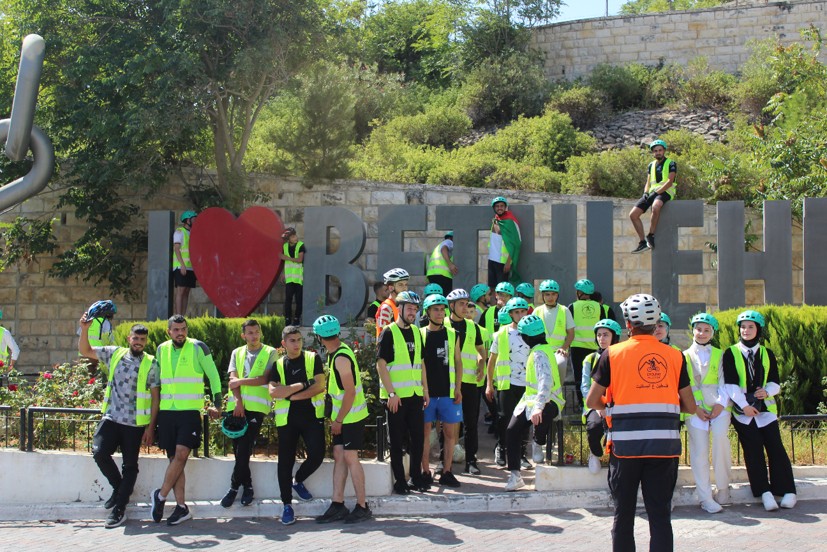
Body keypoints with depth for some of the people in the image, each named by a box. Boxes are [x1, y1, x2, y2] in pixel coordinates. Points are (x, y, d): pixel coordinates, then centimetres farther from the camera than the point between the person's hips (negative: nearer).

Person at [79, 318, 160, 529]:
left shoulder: (151, 364, 0)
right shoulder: (114, 354, 7)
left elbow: (155, 397, 0)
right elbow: (85, 350, 11)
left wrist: (150, 427, -4)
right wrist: (85, 329, -7)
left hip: (136, 423, -2)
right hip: (111, 417, 2)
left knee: (130, 465, 3)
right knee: (99, 452, -16)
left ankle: (119, 508, 12)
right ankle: (119, 487, 11)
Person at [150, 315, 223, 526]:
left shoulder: (198, 348, -3)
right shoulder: (161, 350, 10)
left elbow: (213, 376, 2)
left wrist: (217, 404, -2)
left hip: (190, 411, -4)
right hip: (167, 412, 4)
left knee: (181, 455, -15)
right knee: (174, 459, 3)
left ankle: (160, 496, 0)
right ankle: (182, 507, 5)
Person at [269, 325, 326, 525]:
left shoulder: (313, 359, 4)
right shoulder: (278, 365, 6)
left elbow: (319, 386, -7)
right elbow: (273, 392, -9)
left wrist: (291, 395, -11)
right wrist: (303, 385, -13)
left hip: (312, 416, 0)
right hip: (287, 419, 0)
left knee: (317, 455, -9)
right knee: (285, 461, 1)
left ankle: (298, 481, 22)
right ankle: (287, 505, 10)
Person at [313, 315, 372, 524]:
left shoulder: (341, 358, -20)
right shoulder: (336, 354, 10)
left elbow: (350, 392, -21)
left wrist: (338, 420, -16)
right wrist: (336, 418, 17)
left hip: (351, 416, -9)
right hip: (342, 416, 9)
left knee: (350, 458, -5)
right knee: (339, 457, 8)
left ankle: (362, 507, 2)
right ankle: (337, 505, 11)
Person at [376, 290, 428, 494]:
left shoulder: (416, 332, 13)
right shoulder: (389, 332, -8)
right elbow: (381, 364, -13)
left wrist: (425, 389, 14)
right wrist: (391, 393, -17)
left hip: (415, 394, 6)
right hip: (396, 395, -6)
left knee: (418, 436, 9)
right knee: (397, 440, 1)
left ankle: (416, 476, 21)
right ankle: (399, 481, 8)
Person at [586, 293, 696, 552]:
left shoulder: (612, 354, -1)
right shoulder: (675, 356, 4)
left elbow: (592, 401, 0)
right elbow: (690, 407, 7)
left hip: (625, 444, -1)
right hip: (665, 444, 1)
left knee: (624, 514, 10)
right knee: (660, 514, 5)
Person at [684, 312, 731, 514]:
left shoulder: (720, 355, 17)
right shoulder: (685, 356, 16)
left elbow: (724, 382, 9)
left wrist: (721, 404, -7)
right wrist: (695, 407, -5)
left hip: (718, 406, -1)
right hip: (694, 408, 1)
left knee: (720, 436, -26)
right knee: (699, 449, -10)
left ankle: (723, 487, -11)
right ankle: (705, 497, -6)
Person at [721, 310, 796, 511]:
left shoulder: (767, 354, 12)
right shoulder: (730, 354, 3)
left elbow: (775, 382, 9)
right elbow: (730, 384, -6)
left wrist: (767, 391, -14)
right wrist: (744, 405, -16)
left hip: (765, 408, 2)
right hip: (742, 410, -2)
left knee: (775, 447, -9)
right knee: (753, 450, -7)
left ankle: (787, 491, -8)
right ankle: (764, 492, -6)